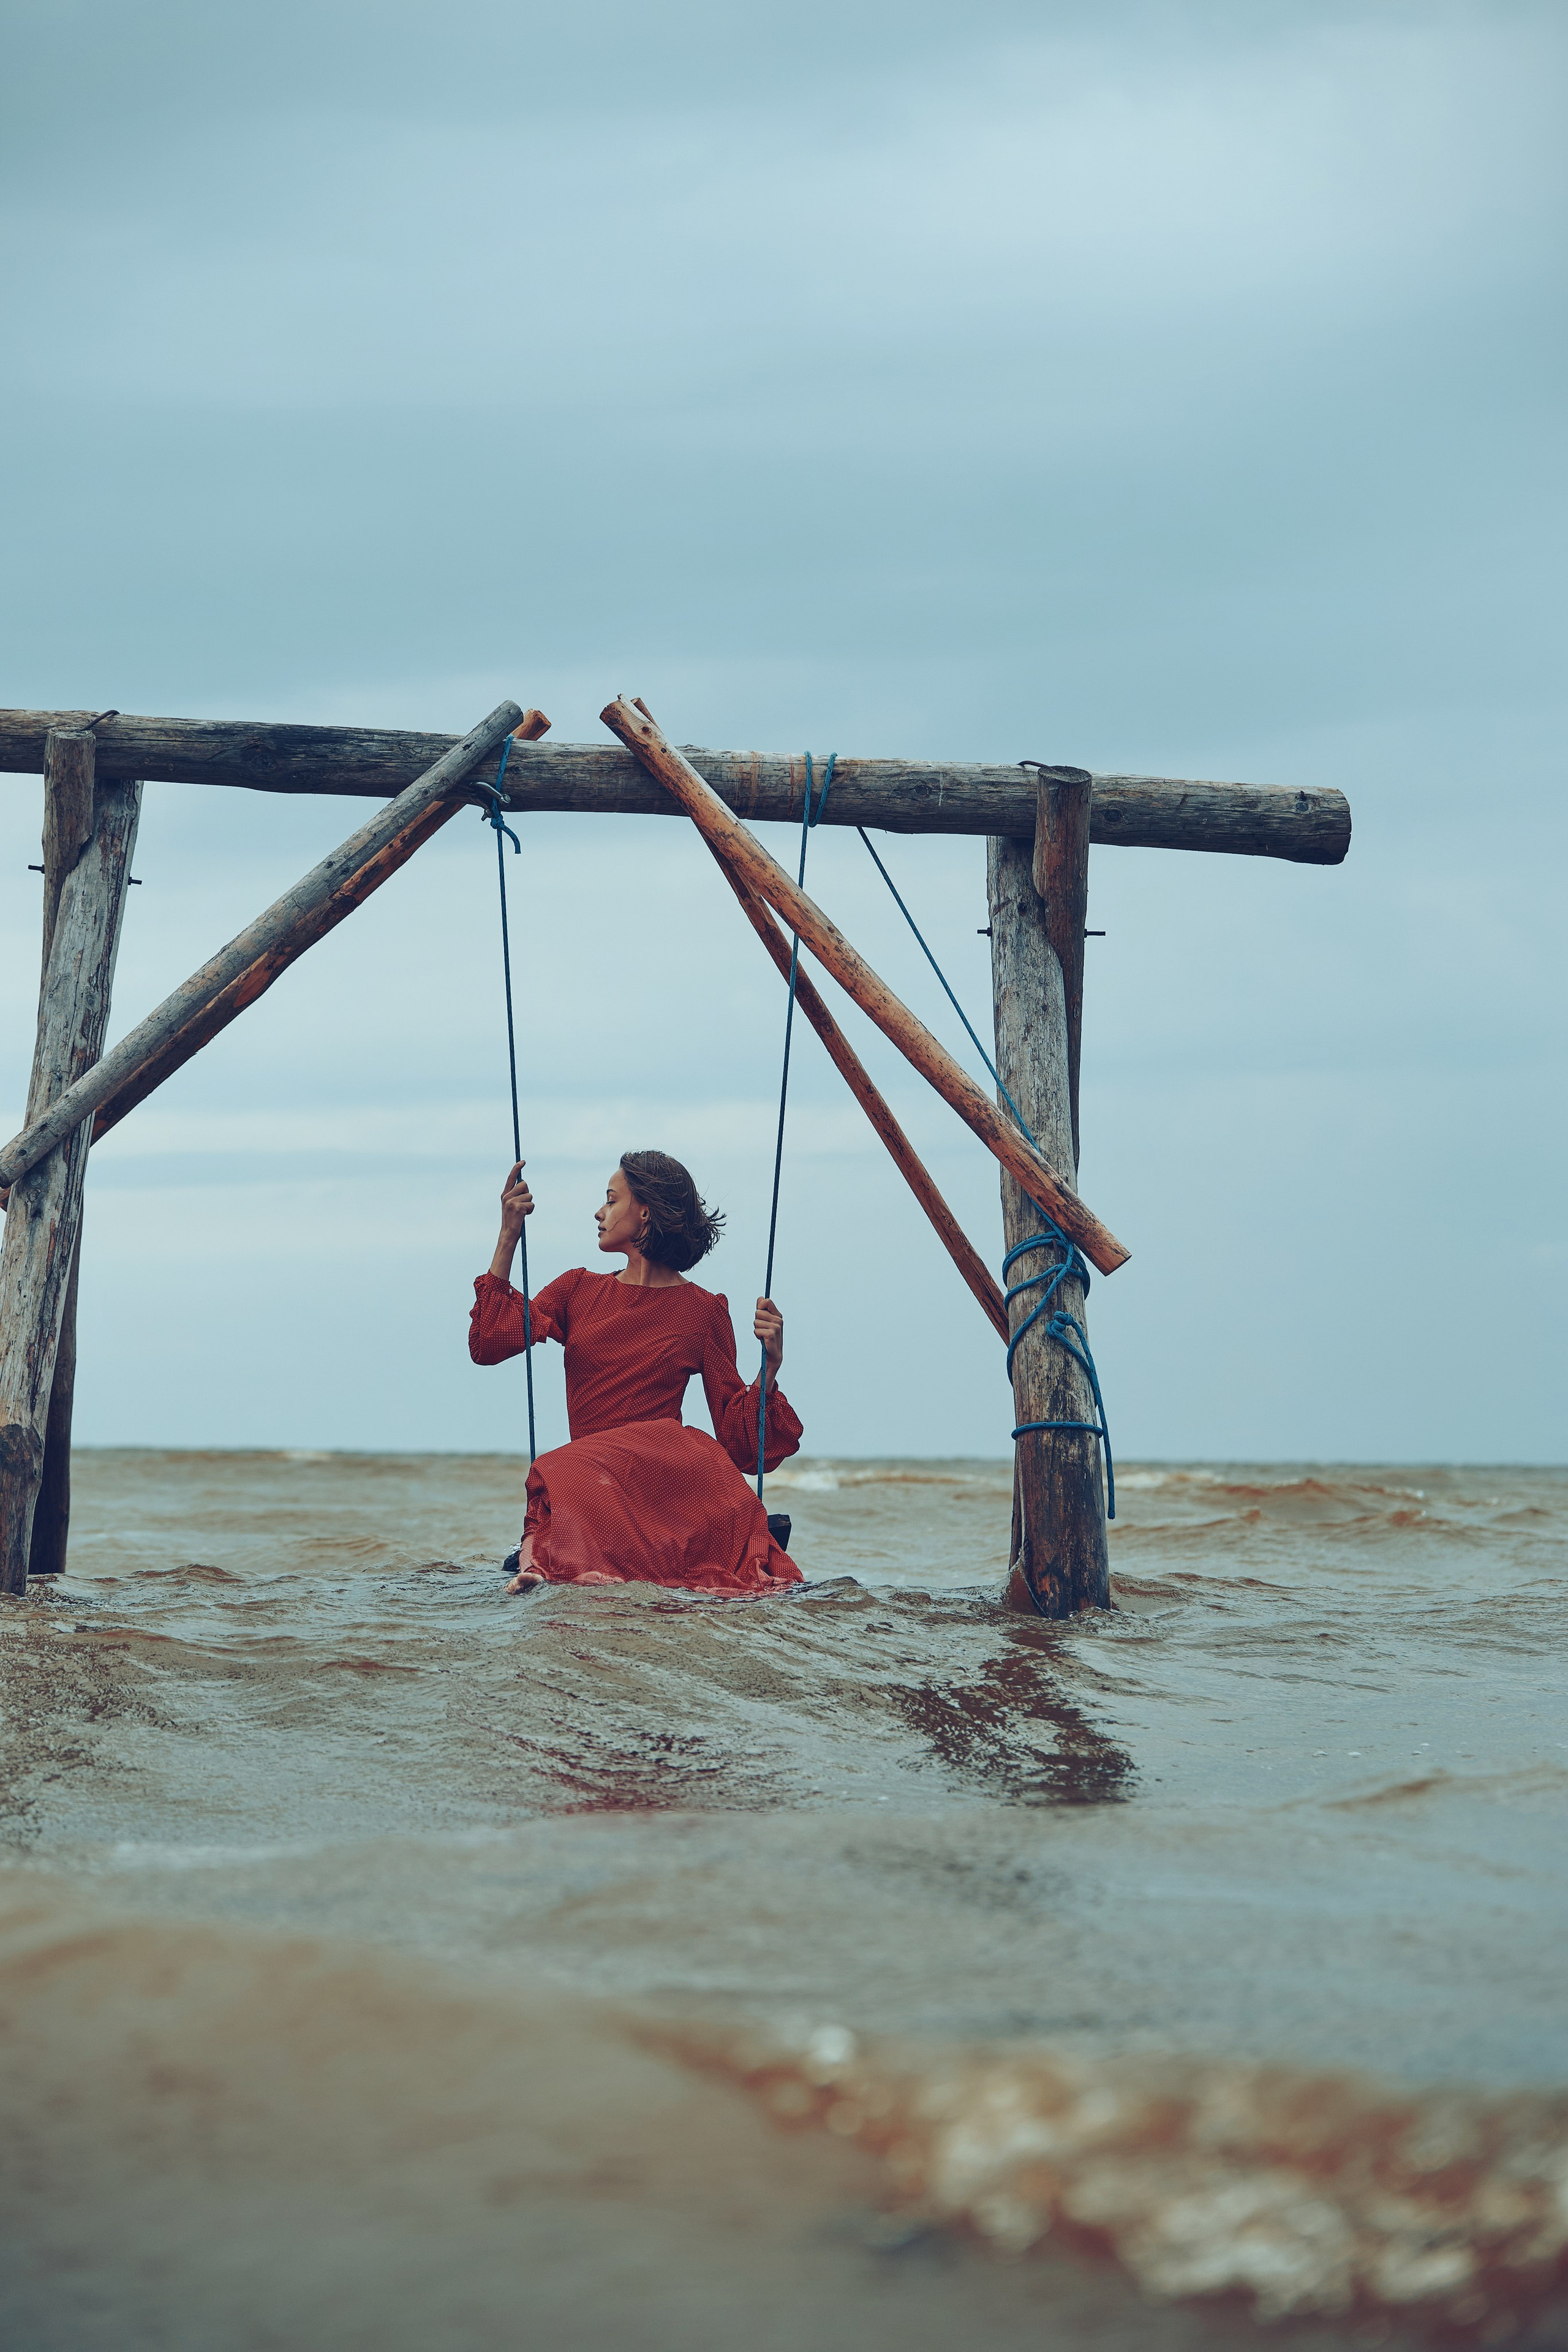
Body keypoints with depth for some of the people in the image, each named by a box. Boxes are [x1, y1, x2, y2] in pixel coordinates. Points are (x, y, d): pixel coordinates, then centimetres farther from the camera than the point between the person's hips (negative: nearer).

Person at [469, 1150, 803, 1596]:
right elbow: (489, 1345, 7)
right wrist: (508, 1238, 9)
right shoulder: (579, 1289, 21)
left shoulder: (704, 1311, 12)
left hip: (667, 1467, -2)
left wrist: (770, 1365, -9)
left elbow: (737, 1433, 8)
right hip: (588, 1468, 2)